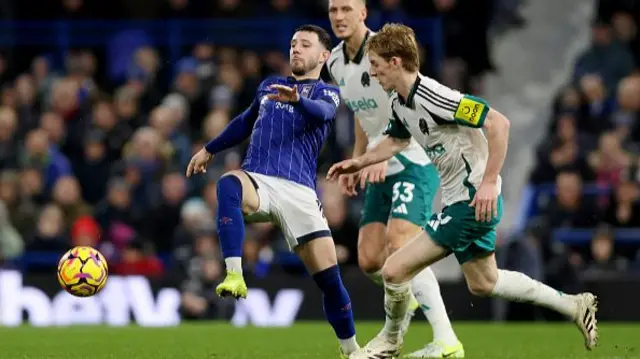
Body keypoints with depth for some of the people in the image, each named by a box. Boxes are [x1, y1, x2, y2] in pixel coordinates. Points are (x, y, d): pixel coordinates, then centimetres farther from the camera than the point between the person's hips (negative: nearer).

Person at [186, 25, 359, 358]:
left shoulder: (326, 92, 8)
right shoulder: (269, 86, 23)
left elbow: (321, 113, -17)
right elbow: (245, 122, 41)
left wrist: (296, 99, -39)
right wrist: (209, 149, 46)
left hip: (299, 190, -2)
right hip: (257, 180, 2)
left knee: (328, 277, -7)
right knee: (228, 184, -37)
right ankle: (234, 277, -45)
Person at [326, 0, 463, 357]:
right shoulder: (336, 62, 9)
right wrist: (356, 162, 16)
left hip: (413, 163, -8)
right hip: (380, 171, 8)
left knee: (399, 248, -24)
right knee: (369, 260, 0)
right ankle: (407, 300, 33)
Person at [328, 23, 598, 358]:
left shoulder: (432, 97, -25)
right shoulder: (399, 103, 4)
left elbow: (498, 123, -28)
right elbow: (396, 140, 27)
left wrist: (489, 182, -30)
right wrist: (359, 162, 14)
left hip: (475, 201, -10)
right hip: (459, 200, 10)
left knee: (395, 270, -10)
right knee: (483, 283, 23)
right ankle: (573, 305, 33)